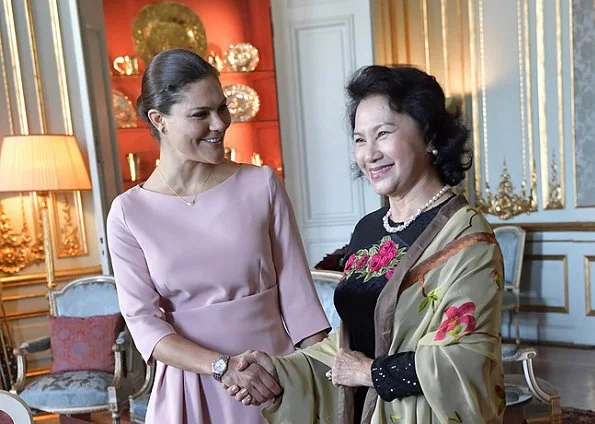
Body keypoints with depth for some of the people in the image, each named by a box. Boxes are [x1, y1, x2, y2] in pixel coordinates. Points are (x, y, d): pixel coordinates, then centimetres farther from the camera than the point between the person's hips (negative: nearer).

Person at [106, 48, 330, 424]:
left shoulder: (261, 185, -5)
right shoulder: (129, 212, -6)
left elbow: (297, 293, -4)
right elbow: (144, 323, -8)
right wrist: (221, 366, -21)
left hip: (277, 380, 1)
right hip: (190, 386, 0)